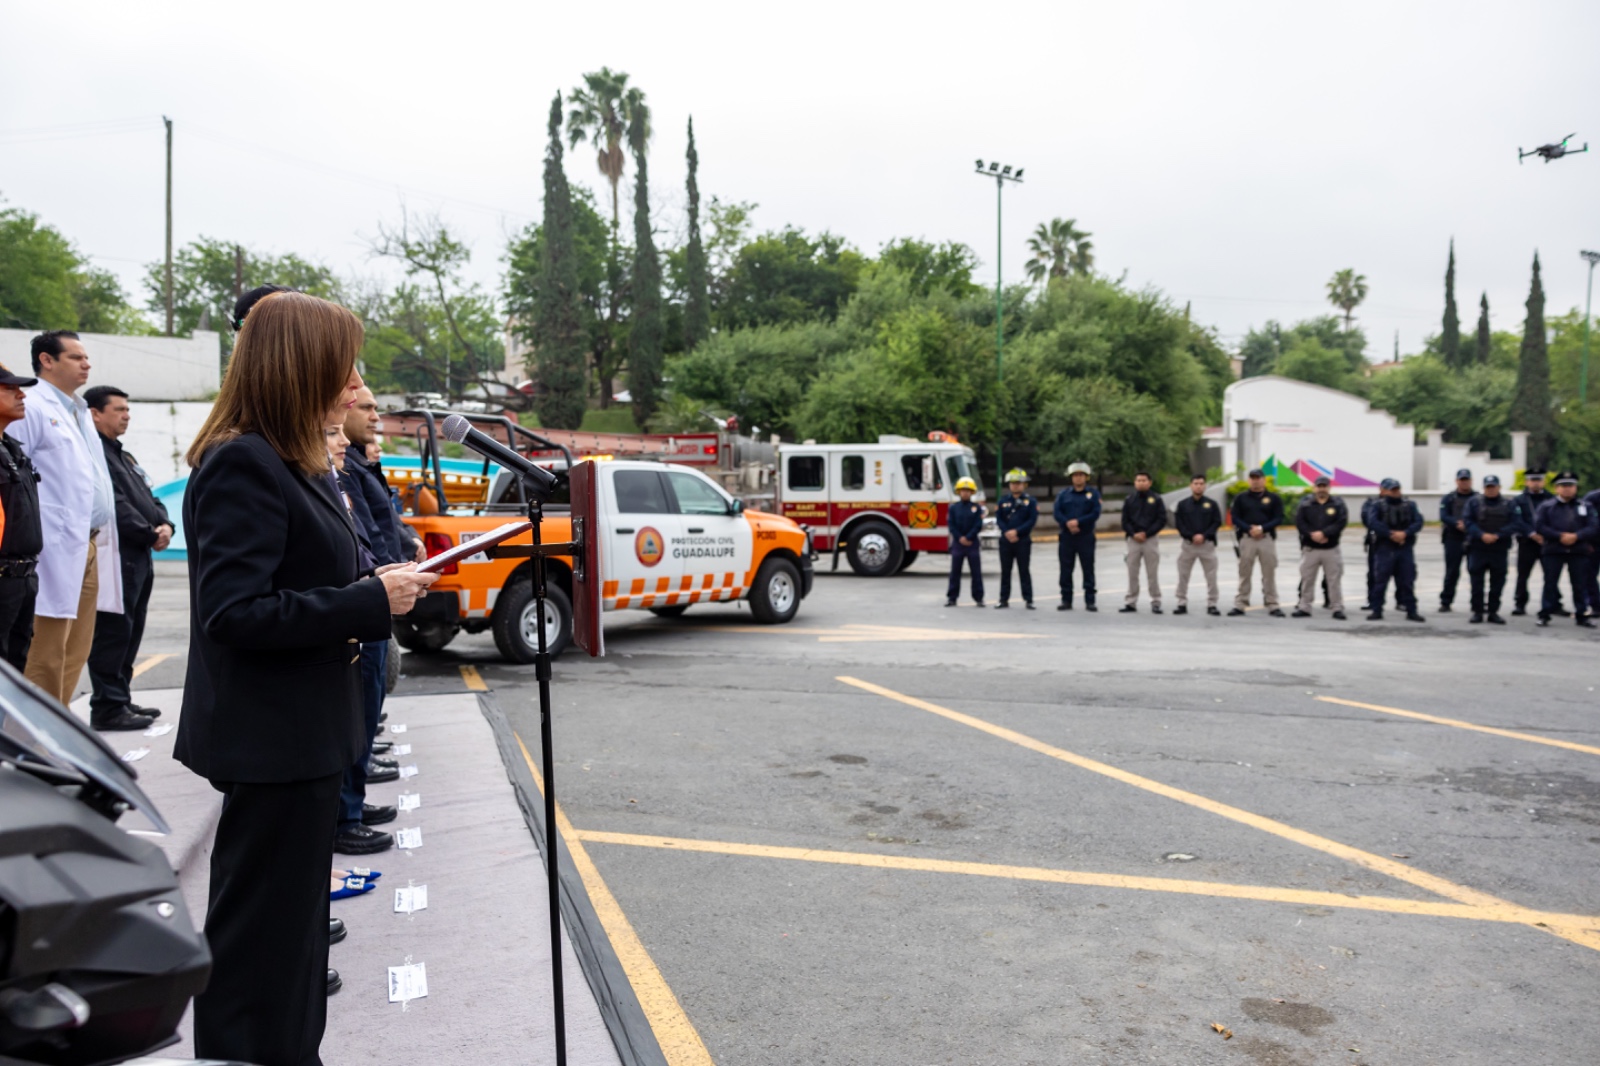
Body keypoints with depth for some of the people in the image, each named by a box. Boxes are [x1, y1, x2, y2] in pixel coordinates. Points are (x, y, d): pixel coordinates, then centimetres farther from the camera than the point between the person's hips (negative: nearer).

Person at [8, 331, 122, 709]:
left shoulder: (80, 413, 20)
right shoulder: (31, 408, -6)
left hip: (90, 548, 9)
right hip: (56, 552, -9)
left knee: (75, 654, 12)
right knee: (47, 656, -5)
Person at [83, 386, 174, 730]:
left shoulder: (123, 456, 22)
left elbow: (148, 498, 19)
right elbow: (114, 505, -19)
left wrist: (165, 524, 0)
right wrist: (150, 534, -13)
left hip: (140, 558, 10)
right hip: (117, 557, -10)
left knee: (130, 633, 14)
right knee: (113, 632, -7)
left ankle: (122, 699, 22)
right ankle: (107, 707, -2)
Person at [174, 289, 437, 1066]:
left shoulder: (296, 465, 13)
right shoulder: (241, 464, -18)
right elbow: (234, 613, -26)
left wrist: (381, 592, 2)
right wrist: (371, 603, -22)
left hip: (302, 733, 10)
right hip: (271, 740, -10)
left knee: (293, 910, 22)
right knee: (260, 926, 3)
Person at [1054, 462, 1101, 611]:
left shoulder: (1093, 493, 4)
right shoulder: (1063, 494, 9)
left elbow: (1095, 514, -7)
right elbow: (1057, 512, -1)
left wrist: (1078, 522, -17)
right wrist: (1068, 523, -18)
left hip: (1086, 537, -2)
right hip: (1067, 536, 2)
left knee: (1088, 569, 1)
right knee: (1066, 569, 4)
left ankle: (1090, 601, 6)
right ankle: (1066, 600, 12)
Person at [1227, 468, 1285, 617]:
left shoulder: (1274, 498, 6)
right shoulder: (1241, 498, 8)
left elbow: (1279, 519, 0)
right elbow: (1235, 518, 3)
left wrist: (1262, 528, -14)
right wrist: (1249, 529, -13)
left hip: (1267, 539, -1)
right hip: (1246, 538, 1)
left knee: (1269, 574, 1)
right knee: (1244, 573, 3)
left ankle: (1272, 605, 7)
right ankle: (1240, 605, 8)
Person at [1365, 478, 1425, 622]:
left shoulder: (1409, 505, 7)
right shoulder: (1378, 505, -2)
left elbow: (1418, 522, -4)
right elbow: (1372, 522, -16)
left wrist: (1405, 533, -20)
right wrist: (1390, 534, -21)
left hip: (1406, 549, 2)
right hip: (1385, 549, -2)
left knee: (1407, 581, 6)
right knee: (1380, 581, 1)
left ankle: (1411, 612, 14)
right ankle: (1377, 611, 10)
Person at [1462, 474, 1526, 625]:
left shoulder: (1510, 503, 5)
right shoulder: (1474, 502, 5)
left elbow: (1516, 524, -4)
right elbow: (1467, 521, -4)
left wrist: (1497, 535, -15)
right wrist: (1482, 535, -18)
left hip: (1500, 550, 0)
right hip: (1477, 548, 0)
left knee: (1497, 582, 5)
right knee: (1476, 581, 1)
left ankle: (1493, 612, 14)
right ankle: (1477, 611, 10)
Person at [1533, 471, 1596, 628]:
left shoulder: (1584, 506, 9)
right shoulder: (1546, 506, 5)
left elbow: (1593, 527, 1)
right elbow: (1539, 526, -4)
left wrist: (1576, 536, -16)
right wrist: (1560, 536, -14)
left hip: (1579, 552, 2)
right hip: (1553, 551, -1)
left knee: (1580, 585, 4)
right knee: (1550, 584, 0)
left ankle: (1582, 615, 12)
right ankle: (1544, 615, 5)